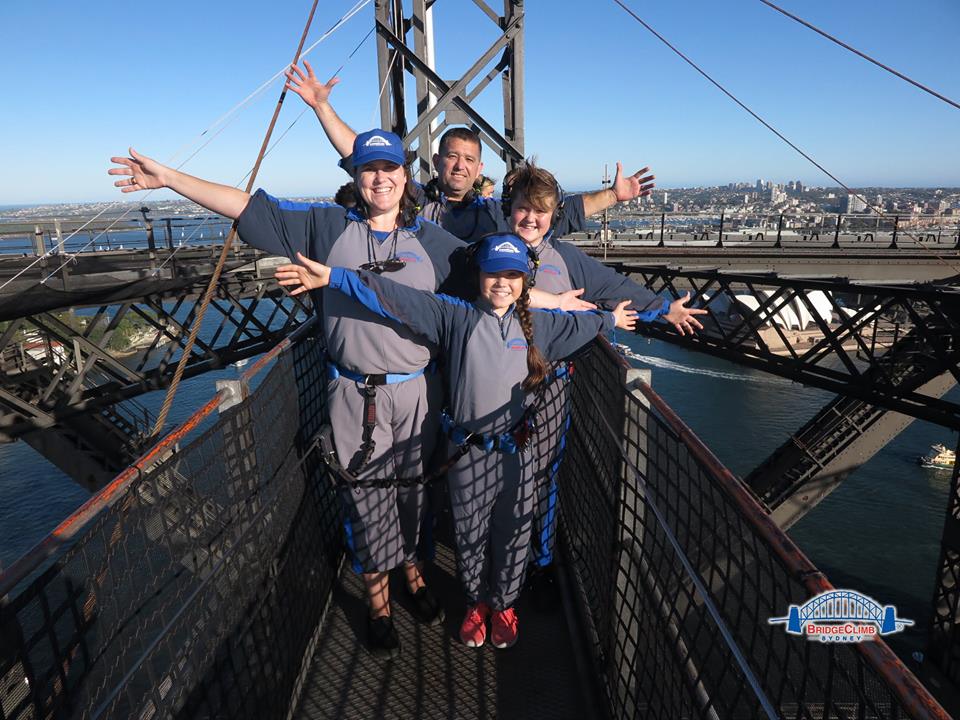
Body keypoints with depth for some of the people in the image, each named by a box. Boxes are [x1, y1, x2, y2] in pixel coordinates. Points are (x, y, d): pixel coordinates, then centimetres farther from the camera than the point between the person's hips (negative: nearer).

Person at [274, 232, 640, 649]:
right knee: (469, 535, 16)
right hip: (467, 453, -2)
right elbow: (397, 300, -15)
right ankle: (475, 603, 43)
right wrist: (333, 277, -22)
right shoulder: (456, 317, -7)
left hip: (516, 449, 2)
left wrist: (611, 319, 33)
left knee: (512, 535, 16)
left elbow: (578, 324, 23)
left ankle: (504, 605, 42)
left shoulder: (536, 325, 4)